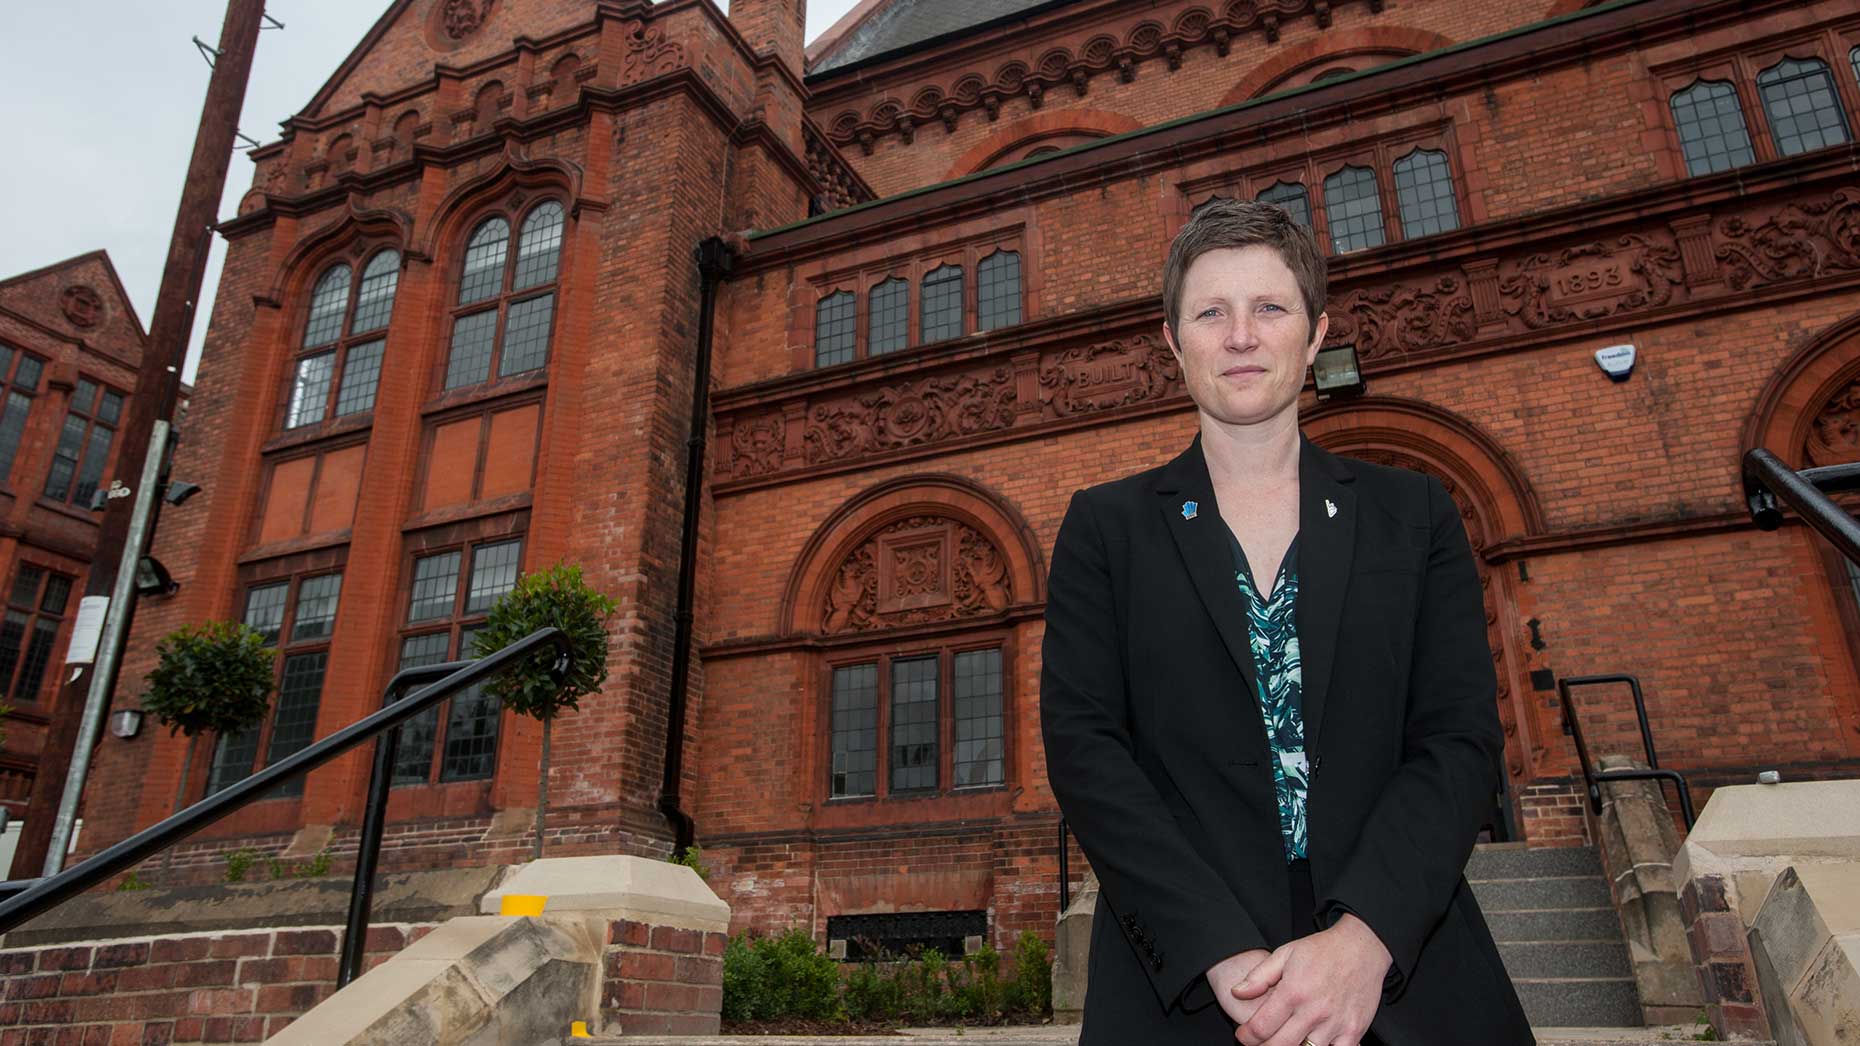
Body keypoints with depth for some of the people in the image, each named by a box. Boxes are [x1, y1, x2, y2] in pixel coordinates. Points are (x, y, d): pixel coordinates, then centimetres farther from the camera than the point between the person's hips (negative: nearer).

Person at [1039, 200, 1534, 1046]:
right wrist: (1226, 953, -17)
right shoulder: (1105, 528, 3)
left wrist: (1362, 937, -17)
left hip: (1409, 976, 2)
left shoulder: (1414, 515, 7)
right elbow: (1083, 746, -6)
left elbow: (1460, 740, -2)